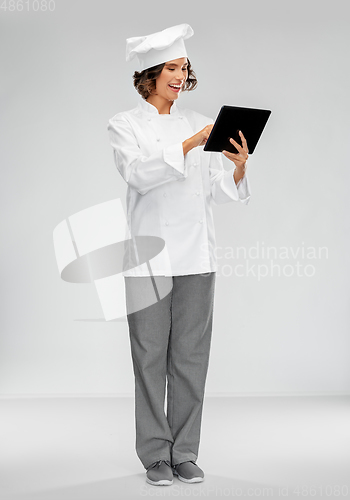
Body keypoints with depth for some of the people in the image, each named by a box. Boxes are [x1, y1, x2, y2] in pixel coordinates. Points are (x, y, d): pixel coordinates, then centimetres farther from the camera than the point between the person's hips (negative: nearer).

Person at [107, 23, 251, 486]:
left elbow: (218, 191, 7)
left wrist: (239, 167, -13)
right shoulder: (125, 124, 2)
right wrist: (190, 145, -26)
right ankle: (156, 454, 13)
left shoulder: (198, 122, 12)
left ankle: (185, 453, 15)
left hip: (197, 254, 3)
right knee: (151, 356, 1)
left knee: (191, 355, 4)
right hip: (150, 255, -3)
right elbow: (139, 173, -17)